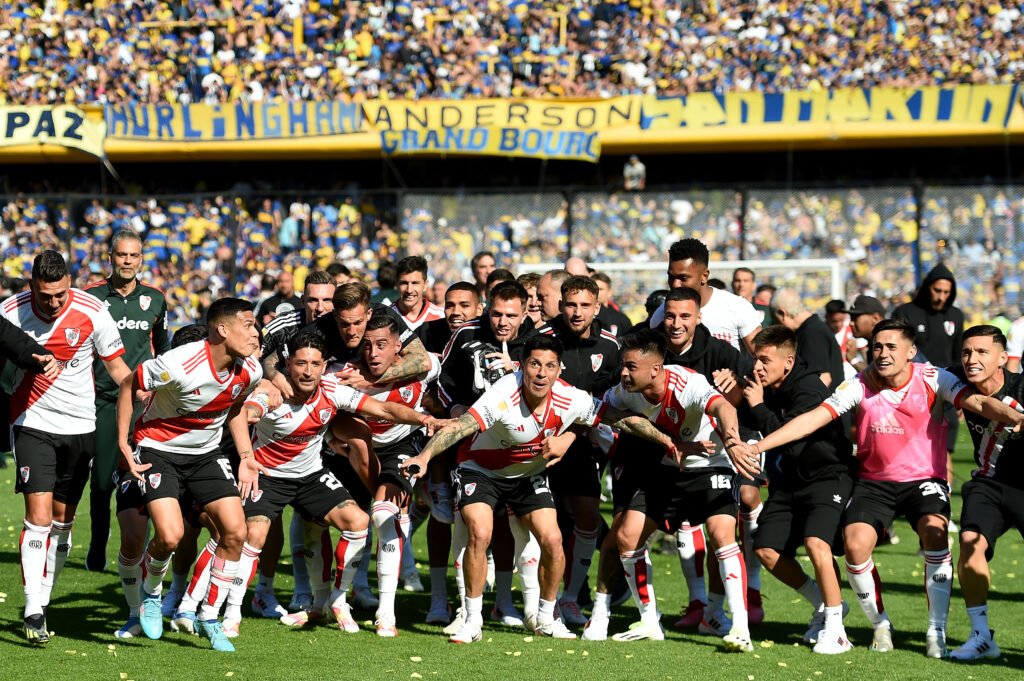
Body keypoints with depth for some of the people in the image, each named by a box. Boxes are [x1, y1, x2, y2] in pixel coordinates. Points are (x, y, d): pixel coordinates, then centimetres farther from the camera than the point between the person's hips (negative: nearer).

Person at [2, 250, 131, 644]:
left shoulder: (91, 312, -9)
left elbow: (116, 365, 2)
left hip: (79, 426, 2)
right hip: (32, 424, -2)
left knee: (62, 520, 8)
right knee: (38, 517, -13)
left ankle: (42, 599, 23)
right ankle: (33, 614, -15)